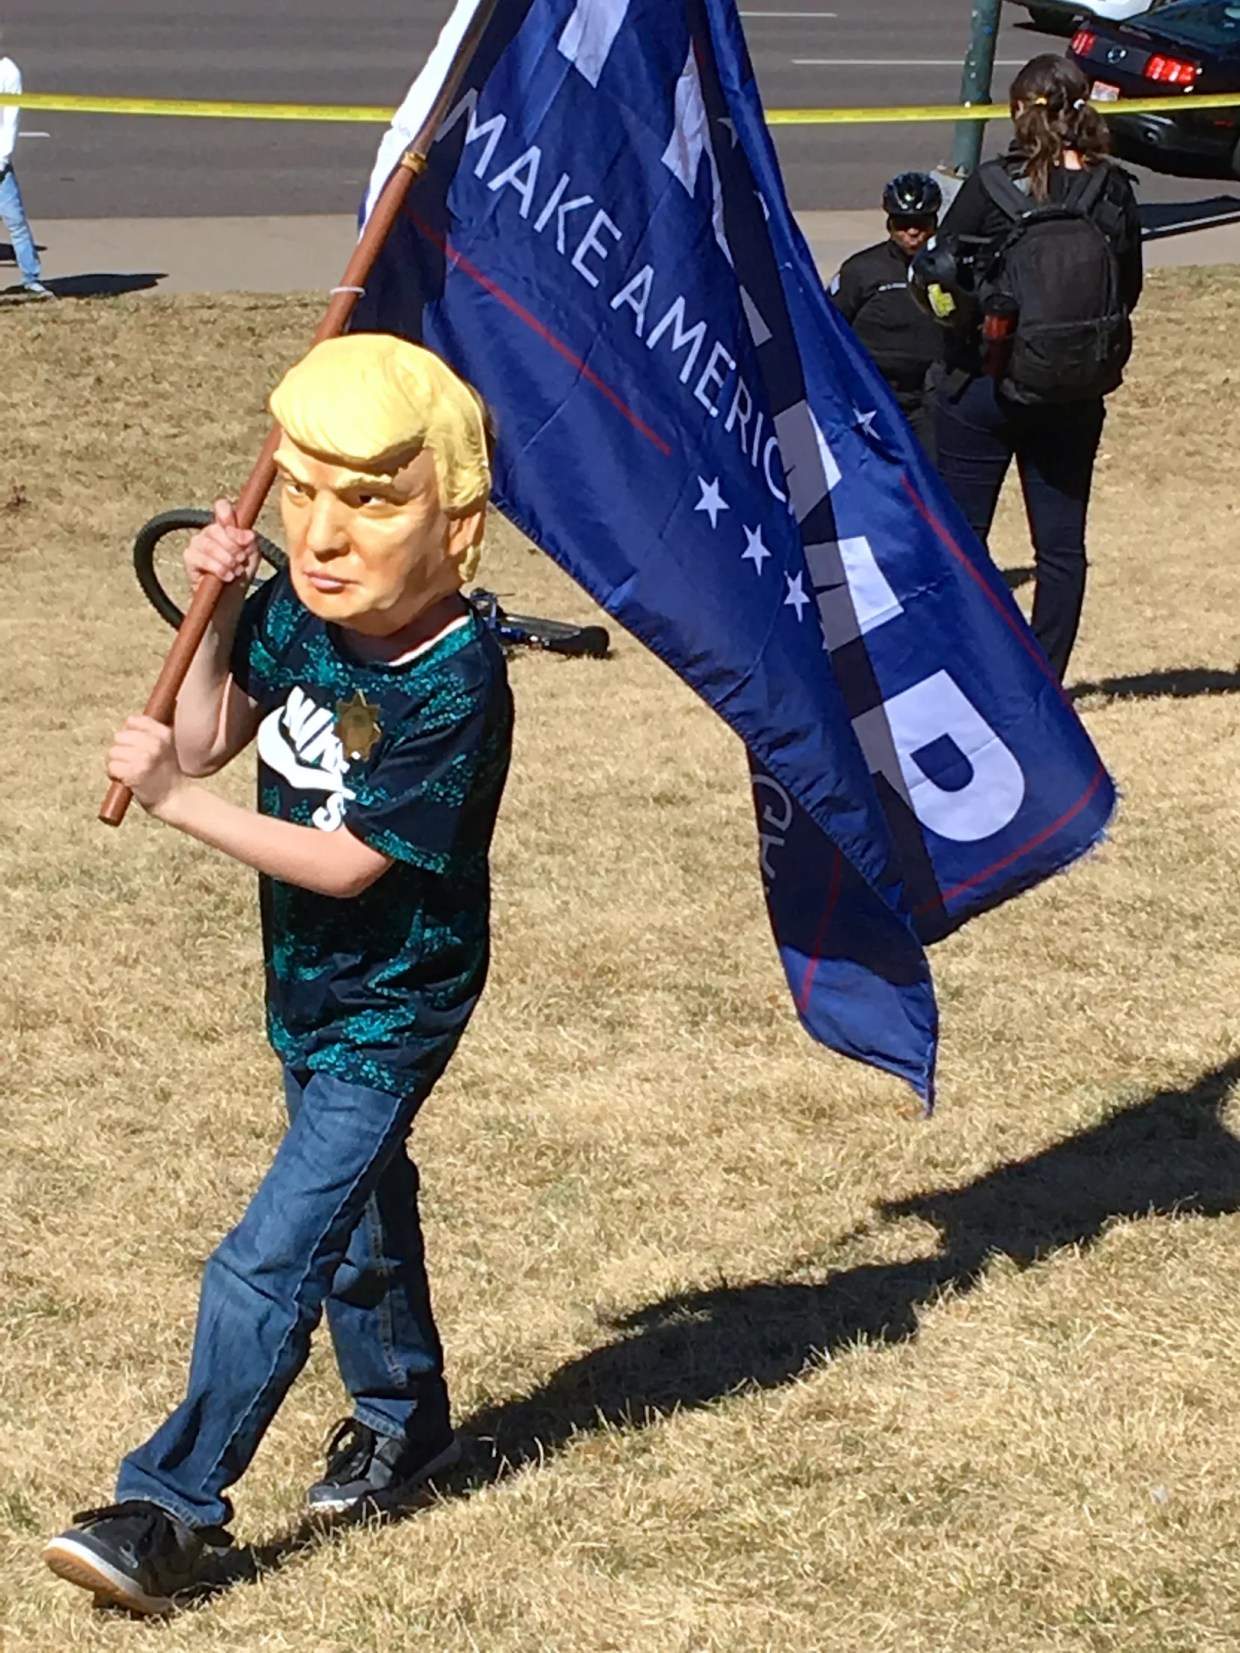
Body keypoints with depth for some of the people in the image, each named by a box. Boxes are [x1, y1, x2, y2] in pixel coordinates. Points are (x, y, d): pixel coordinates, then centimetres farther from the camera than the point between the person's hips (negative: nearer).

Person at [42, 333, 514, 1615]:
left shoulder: (453, 686, -28)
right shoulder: (294, 618, -7)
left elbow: (346, 863, -28)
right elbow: (210, 740, 6)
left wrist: (175, 799, -28)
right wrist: (217, 613, -9)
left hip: (393, 1008, -8)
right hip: (308, 987, 8)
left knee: (269, 1260, -11)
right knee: (359, 1211, 25)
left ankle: (169, 1507, -4)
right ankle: (402, 1417, 46)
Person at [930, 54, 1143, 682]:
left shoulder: (991, 186, -14)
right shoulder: (1114, 192, -5)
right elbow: (1129, 292, 4)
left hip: (985, 384, -3)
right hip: (1076, 395, 3)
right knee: (1061, 541, 10)